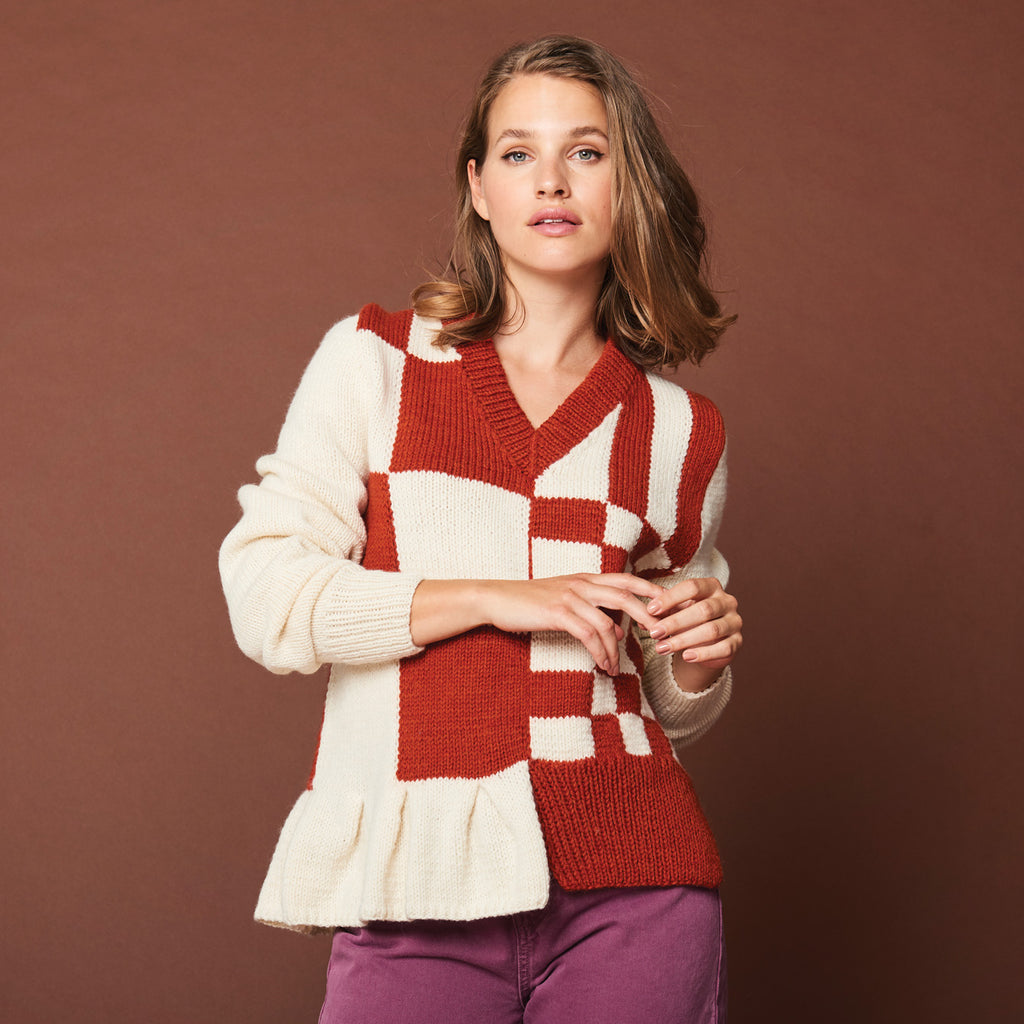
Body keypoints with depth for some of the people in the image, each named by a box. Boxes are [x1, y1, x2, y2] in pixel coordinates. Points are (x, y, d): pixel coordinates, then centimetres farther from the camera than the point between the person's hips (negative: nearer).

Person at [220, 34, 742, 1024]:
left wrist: (703, 656, -1)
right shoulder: (375, 362, 6)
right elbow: (265, 597, -4)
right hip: (416, 889, -2)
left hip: (635, 888, 2)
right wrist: (500, 598, -11)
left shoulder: (676, 430, 12)